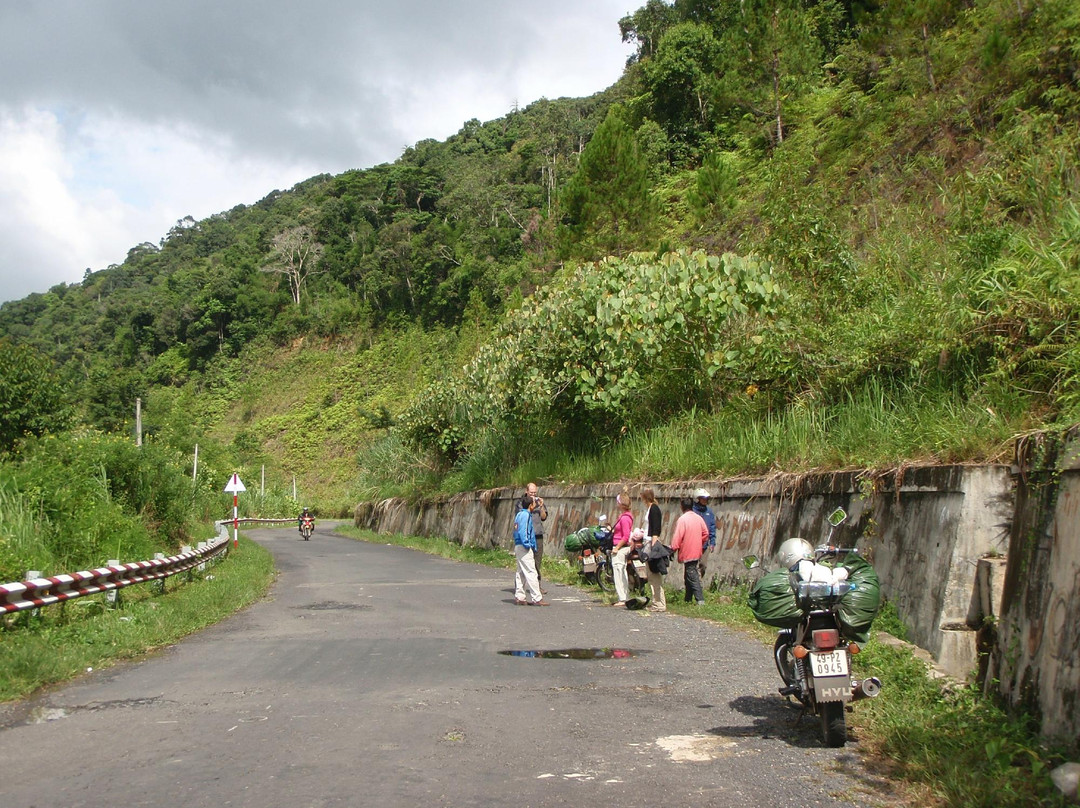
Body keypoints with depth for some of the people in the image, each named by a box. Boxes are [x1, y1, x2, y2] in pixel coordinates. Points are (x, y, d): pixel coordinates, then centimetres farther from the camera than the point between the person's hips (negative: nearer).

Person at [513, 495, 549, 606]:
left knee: (521, 572, 13)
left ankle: (519, 597, 16)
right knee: (531, 572, -10)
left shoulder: (520, 514, 15)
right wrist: (527, 544, -19)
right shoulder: (525, 515, -14)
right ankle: (537, 599, -11)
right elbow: (522, 531, -21)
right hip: (524, 547, -11)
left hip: (518, 546, 11)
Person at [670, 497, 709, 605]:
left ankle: (700, 599, -14)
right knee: (689, 576, 17)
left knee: (692, 577, -6)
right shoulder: (699, 518, 5)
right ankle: (688, 599, 23)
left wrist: (673, 548, -7)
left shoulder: (682, 519, -14)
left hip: (687, 553, -7)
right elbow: (705, 533, 10)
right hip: (697, 552, 7)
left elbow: (677, 537, -17)